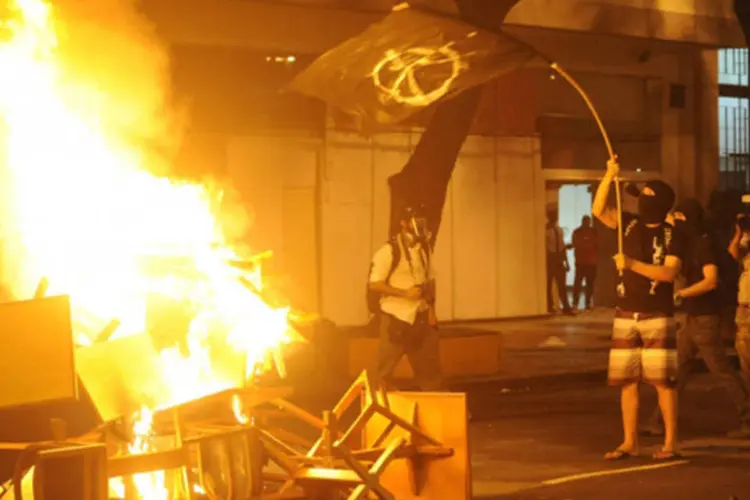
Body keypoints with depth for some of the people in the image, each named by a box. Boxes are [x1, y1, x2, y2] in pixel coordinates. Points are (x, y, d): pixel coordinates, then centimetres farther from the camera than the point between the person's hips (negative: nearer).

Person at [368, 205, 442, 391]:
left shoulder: (425, 248, 6)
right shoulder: (389, 251, -15)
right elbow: (374, 284, -16)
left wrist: (431, 309, 6)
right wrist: (405, 293, -22)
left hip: (420, 315, 6)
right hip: (395, 317, -6)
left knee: (429, 362, 9)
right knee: (386, 366, 3)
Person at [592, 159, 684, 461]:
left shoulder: (671, 237, -4)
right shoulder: (630, 225, 8)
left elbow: (669, 272, -16)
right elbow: (598, 211, -4)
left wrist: (633, 264, -24)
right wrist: (609, 176, -15)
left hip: (657, 317, -5)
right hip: (625, 316, 5)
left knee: (662, 381, -6)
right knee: (627, 381, 6)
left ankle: (670, 443, -2)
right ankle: (629, 443, 12)